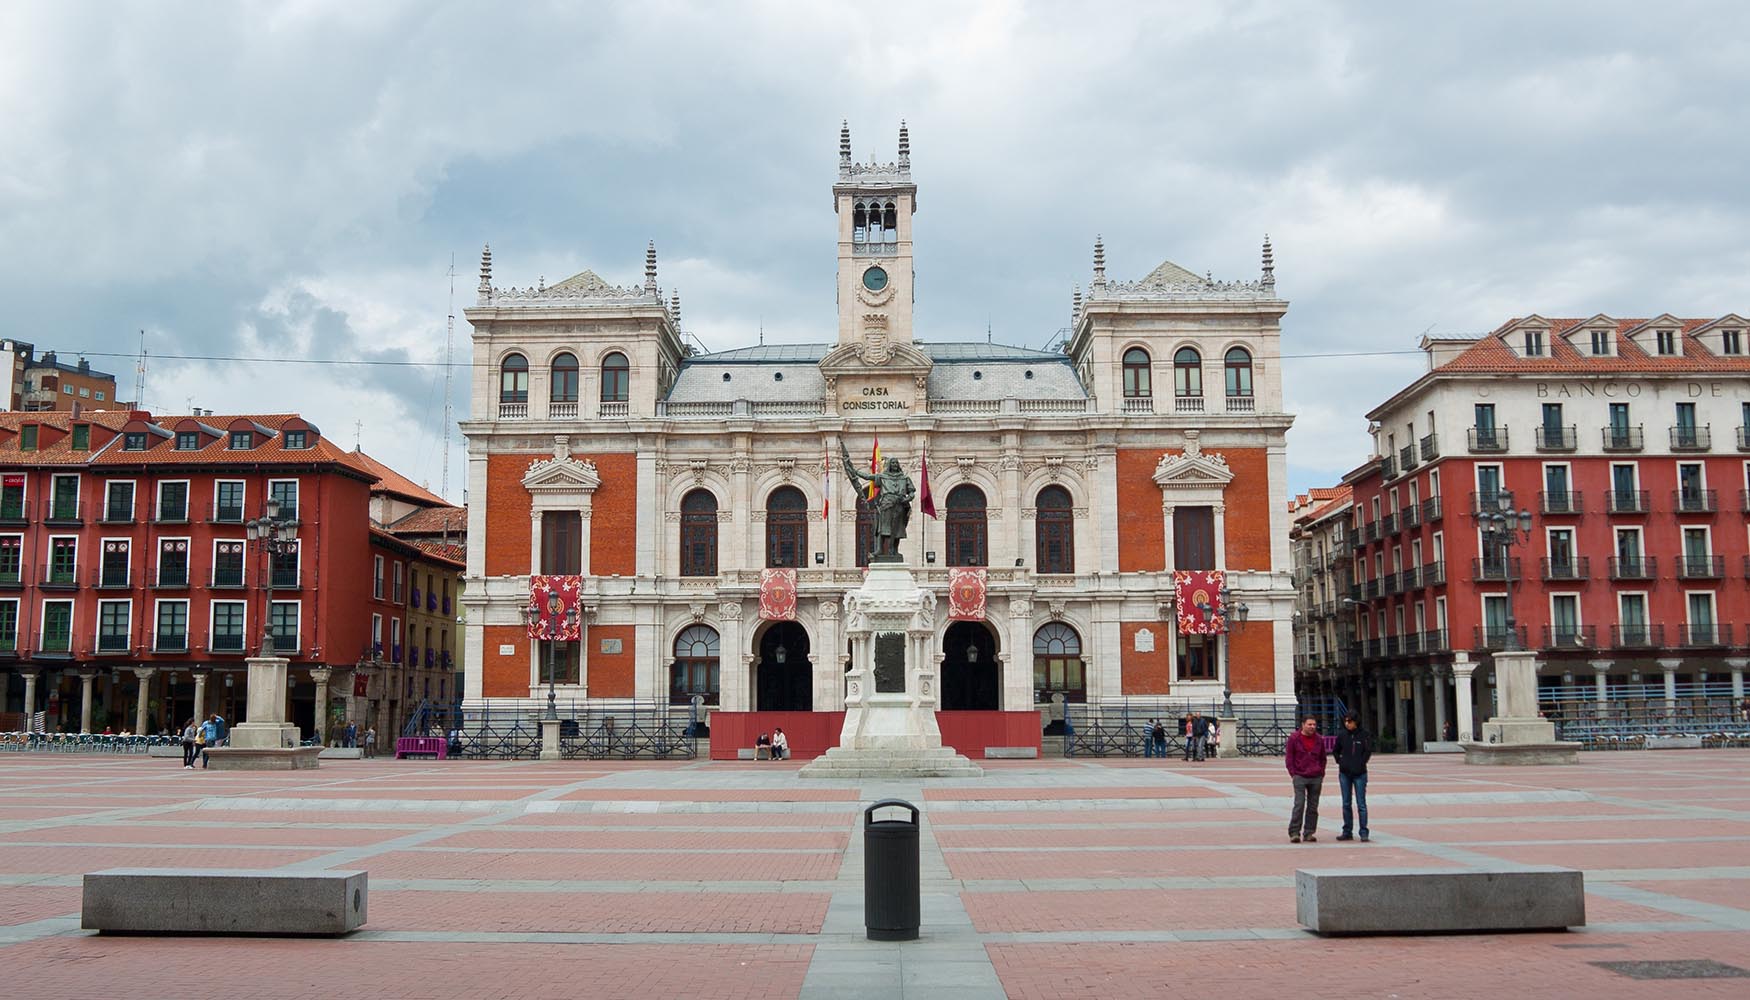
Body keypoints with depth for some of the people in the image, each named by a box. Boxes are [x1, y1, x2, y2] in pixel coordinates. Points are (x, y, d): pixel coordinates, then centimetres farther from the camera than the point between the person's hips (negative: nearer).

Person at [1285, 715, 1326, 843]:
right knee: (1299, 805, -10)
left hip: (1316, 778, 4)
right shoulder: (1294, 739, -1)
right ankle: (1294, 833, -6)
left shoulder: (1319, 740, 9)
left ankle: (1309, 833, 12)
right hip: (1300, 777, -4)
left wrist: (1321, 774, 8)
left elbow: (1322, 759, 18)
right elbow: (1289, 757, 0)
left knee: (1313, 807, 5)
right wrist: (1293, 774, -6)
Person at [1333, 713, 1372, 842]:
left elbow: (1368, 751, -4)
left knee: (1361, 804, -3)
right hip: (1344, 773, 3)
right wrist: (1340, 762, 4)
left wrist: (1360, 764, -8)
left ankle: (1364, 833, 1)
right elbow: (1336, 751, 17)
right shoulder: (1342, 735, 4)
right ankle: (1347, 832, 14)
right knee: (1346, 804, 8)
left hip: (1359, 774, -3)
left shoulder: (1364, 735, -5)